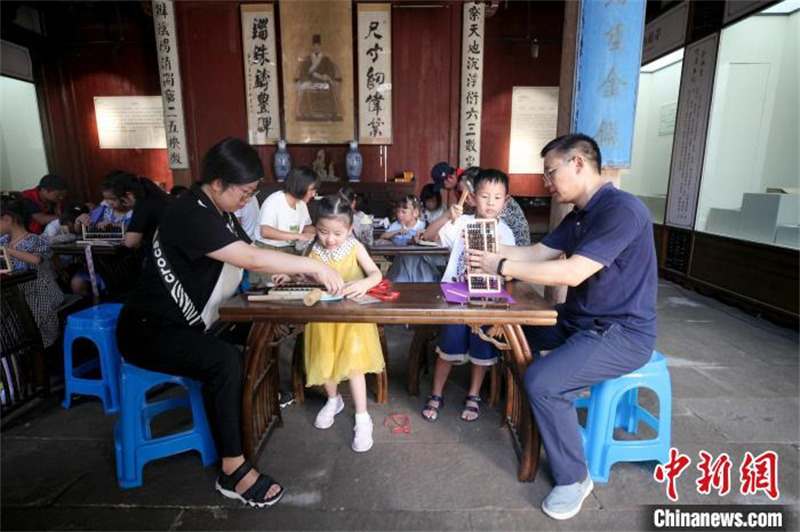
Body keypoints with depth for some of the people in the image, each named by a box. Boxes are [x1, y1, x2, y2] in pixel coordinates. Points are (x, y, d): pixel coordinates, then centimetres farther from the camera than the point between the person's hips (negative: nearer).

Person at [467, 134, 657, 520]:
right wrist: (489, 252, -4)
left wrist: (502, 267, -24)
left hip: (622, 333, -10)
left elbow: (572, 273, -29)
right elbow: (538, 253, 9)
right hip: (579, 319, 10)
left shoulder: (622, 210, -22)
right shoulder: (578, 215, 9)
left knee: (542, 382, -26)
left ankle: (573, 478, 0)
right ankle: (520, 407, 30)